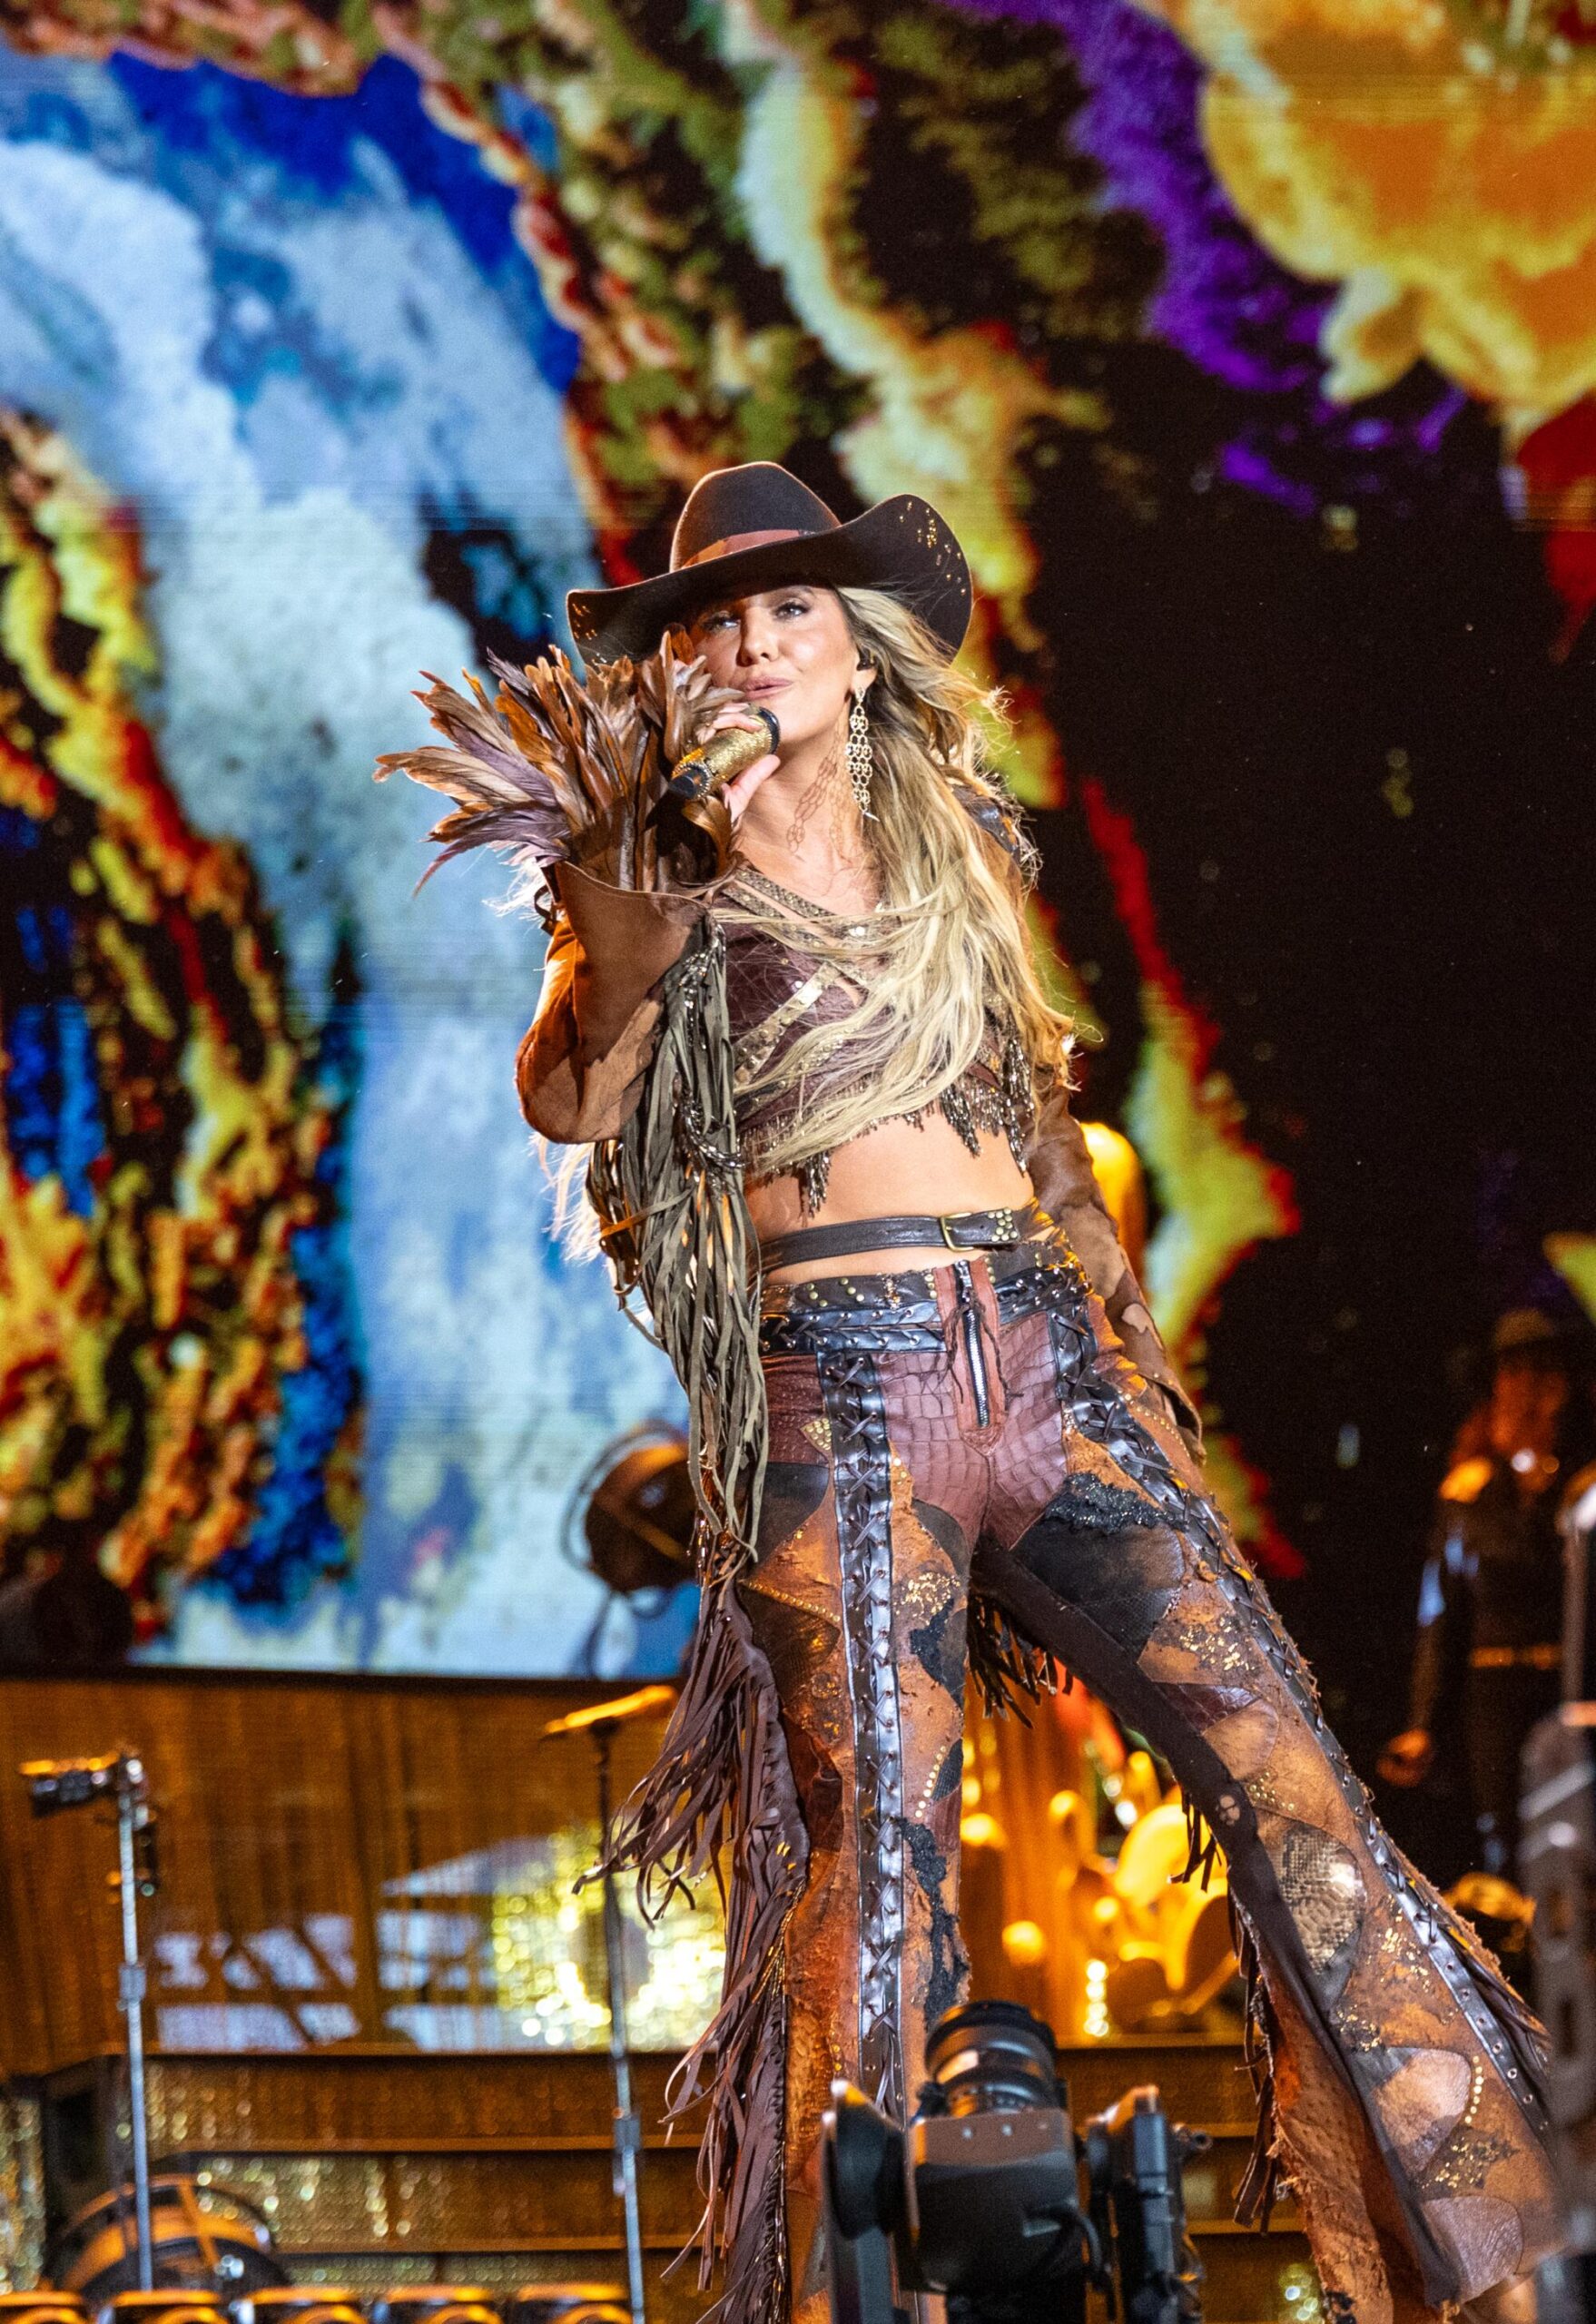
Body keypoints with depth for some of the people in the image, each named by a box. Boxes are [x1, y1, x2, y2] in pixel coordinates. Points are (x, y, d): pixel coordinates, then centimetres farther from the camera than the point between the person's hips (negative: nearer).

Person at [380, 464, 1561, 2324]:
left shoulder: (961, 849, 19)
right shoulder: (675, 875, 7)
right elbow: (569, 1102, -9)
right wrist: (620, 903, -24)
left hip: (1044, 1358, 4)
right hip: (835, 1392, -4)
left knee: (1282, 1770, -7)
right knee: (873, 1861, -11)